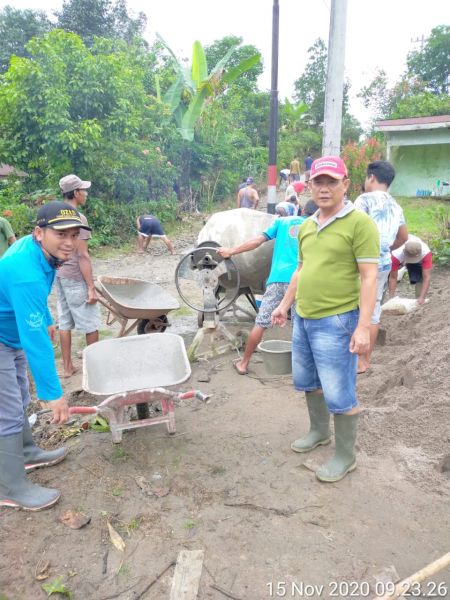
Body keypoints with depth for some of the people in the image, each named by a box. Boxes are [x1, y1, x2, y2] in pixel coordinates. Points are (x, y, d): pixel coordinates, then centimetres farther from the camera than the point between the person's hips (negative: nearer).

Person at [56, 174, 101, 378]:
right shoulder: (78, 218, -16)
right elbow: (82, 256, -19)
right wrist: (91, 287, -18)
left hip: (59, 275, 8)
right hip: (75, 277, -8)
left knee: (64, 322, 12)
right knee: (90, 323, 5)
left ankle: (67, 366, 20)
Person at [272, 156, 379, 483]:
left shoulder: (360, 223, -13)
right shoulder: (307, 225, 10)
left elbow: (369, 277, -16)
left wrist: (363, 327, -20)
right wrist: (285, 304, 22)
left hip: (336, 322, -8)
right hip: (303, 318, 8)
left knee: (339, 393, 2)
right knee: (307, 381, 21)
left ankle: (346, 456, 22)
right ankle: (319, 431, 43)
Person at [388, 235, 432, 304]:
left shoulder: (426, 253, -41)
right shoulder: (396, 255, -44)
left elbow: (426, 277, -40)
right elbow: (393, 278, -36)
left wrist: (422, 297, -47)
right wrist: (391, 298, -39)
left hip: (418, 260, 1)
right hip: (400, 258, -1)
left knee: (420, 279, -21)